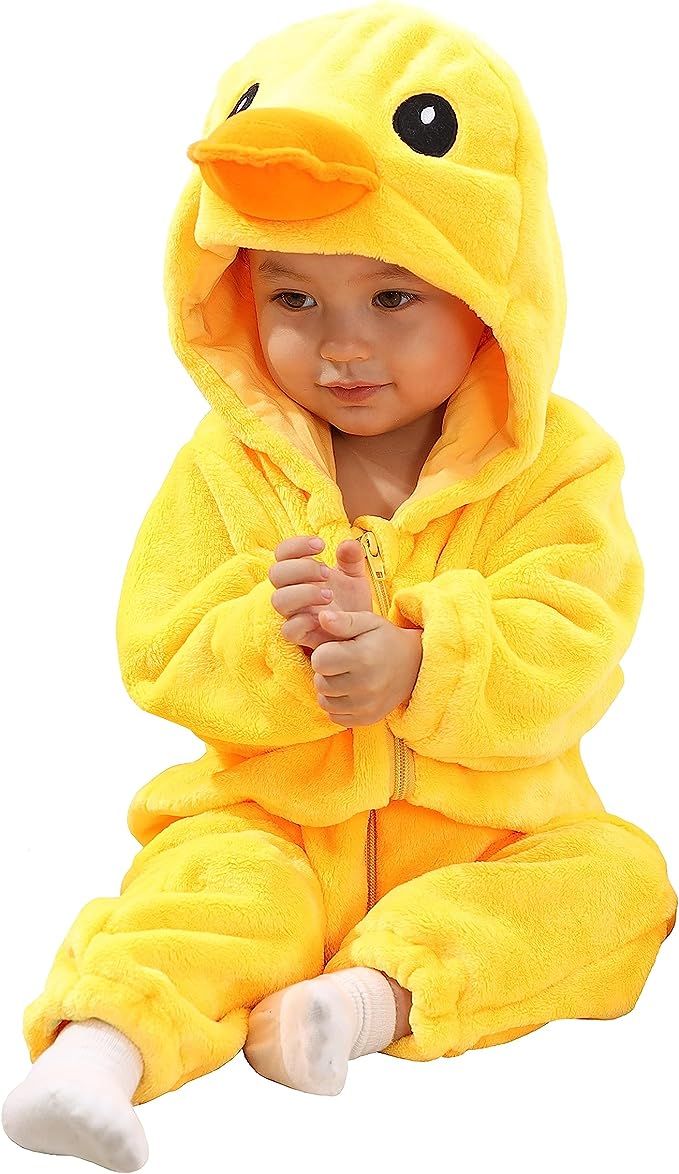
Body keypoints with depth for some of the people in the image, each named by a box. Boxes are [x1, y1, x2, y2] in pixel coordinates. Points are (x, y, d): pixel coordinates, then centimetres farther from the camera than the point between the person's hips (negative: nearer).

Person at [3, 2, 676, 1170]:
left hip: (487, 831, 1)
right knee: (206, 876, -26)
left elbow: (568, 651, -16)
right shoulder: (226, 464, -2)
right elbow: (159, 656, -6)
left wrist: (410, 663, -33)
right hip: (273, 819, 0)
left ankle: (374, 991, -34)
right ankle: (104, 1044, -43)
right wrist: (276, 640, -27)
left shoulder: (553, 467, -6)